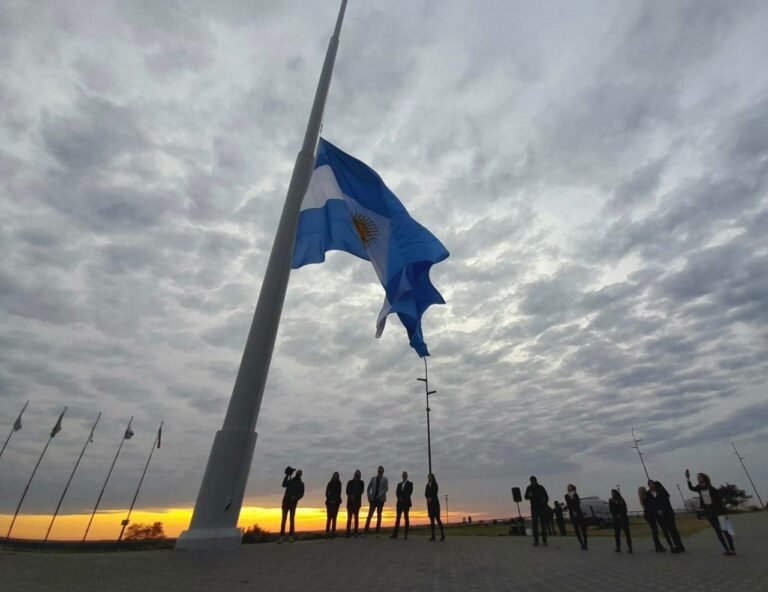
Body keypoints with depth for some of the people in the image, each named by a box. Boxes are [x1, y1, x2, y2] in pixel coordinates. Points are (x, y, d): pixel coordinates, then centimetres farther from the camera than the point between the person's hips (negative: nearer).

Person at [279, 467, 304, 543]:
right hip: (286, 501, 1)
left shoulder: (301, 483, 10)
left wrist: (295, 497, -18)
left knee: (292, 519, -4)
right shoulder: (290, 480, 14)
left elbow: (301, 494, 0)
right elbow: (284, 485, -6)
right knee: (283, 519, -2)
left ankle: (291, 536, 0)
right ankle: (281, 536, -3)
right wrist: (287, 475, -15)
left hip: (293, 502, -1)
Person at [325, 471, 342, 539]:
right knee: (329, 517, -4)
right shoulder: (330, 483, 6)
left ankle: (333, 533, -1)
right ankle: (327, 533, -4)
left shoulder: (339, 484, 6)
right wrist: (330, 500, -11)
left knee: (334, 518, -1)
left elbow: (339, 493, -1)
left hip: (336, 502, 0)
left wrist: (335, 500, -14)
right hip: (330, 502, 0)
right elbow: (327, 493, 1)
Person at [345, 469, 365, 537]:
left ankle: (355, 532, 2)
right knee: (349, 517, -2)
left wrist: (354, 495, -13)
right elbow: (347, 491, 3)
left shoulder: (361, 482, 8)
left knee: (356, 517, 0)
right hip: (350, 501, 1)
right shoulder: (350, 482, 10)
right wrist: (351, 496, -15)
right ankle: (348, 532, -1)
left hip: (357, 501, 0)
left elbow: (361, 491, -1)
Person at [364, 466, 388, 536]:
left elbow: (386, 488, -7)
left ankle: (377, 532, 7)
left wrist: (379, 495, -17)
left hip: (380, 499, -1)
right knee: (369, 515, -3)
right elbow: (369, 488, 12)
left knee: (379, 516, 2)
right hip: (373, 499, 1)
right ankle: (366, 531, -1)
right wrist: (369, 497, 0)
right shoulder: (373, 478, 11)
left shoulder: (385, 479, 5)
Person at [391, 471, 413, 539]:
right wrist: (400, 498, -10)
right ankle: (395, 534, -1)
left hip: (406, 503, -3)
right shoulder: (399, 484, 17)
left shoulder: (410, 484, 5)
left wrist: (403, 498, -13)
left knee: (406, 518, -4)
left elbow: (410, 492, -6)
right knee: (398, 518, 0)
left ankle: (406, 535, -2)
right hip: (400, 503, 3)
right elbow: (397, 493, 9)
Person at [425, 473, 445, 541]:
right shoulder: (427, 485, 14)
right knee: (432, 519, 1)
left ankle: (442, 534, -8)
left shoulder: (435, 485, 0)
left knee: (437, 518, -11)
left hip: (435, 503, -5)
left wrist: (431, 499, -13)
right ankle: (433, 536, 1)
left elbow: (435, 494, -7)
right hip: (429, 503, 5)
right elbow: (426, 494, 6)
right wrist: (428, 499, -11)